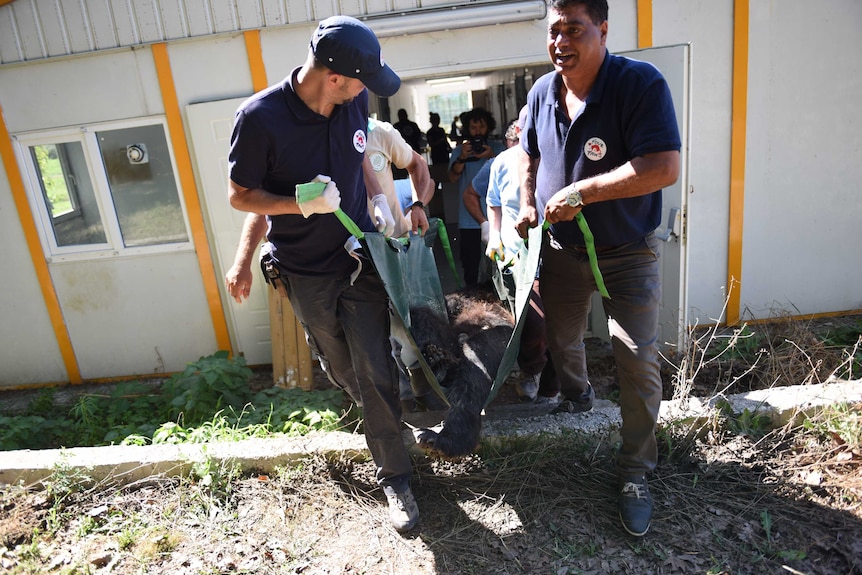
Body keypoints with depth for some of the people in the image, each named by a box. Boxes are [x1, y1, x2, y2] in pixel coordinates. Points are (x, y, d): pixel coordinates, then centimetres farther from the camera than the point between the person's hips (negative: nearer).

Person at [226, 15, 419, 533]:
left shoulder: (354, 103, -7)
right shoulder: (260, 118, -20)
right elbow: (240, 195, -9)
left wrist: (376, 195, -4)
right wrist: (302, 205, -26)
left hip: (360, 257, 2)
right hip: (306, 271, -1)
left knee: (376, 370, -1)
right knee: (341, 368, 17)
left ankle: (395, 477, 16)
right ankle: (380, 416, 50)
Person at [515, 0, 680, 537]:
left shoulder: (641, 83, -18)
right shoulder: (542, 92, 0)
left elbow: (665, 167, -29)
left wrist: (580, 193, -27)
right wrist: (528, 206, 1)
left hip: (627, 251, -5)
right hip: (562, 247, 5)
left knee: (637, 358, -7)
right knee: (561, 338, 20)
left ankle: (636, 472, 13)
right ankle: (577, 397, 52)